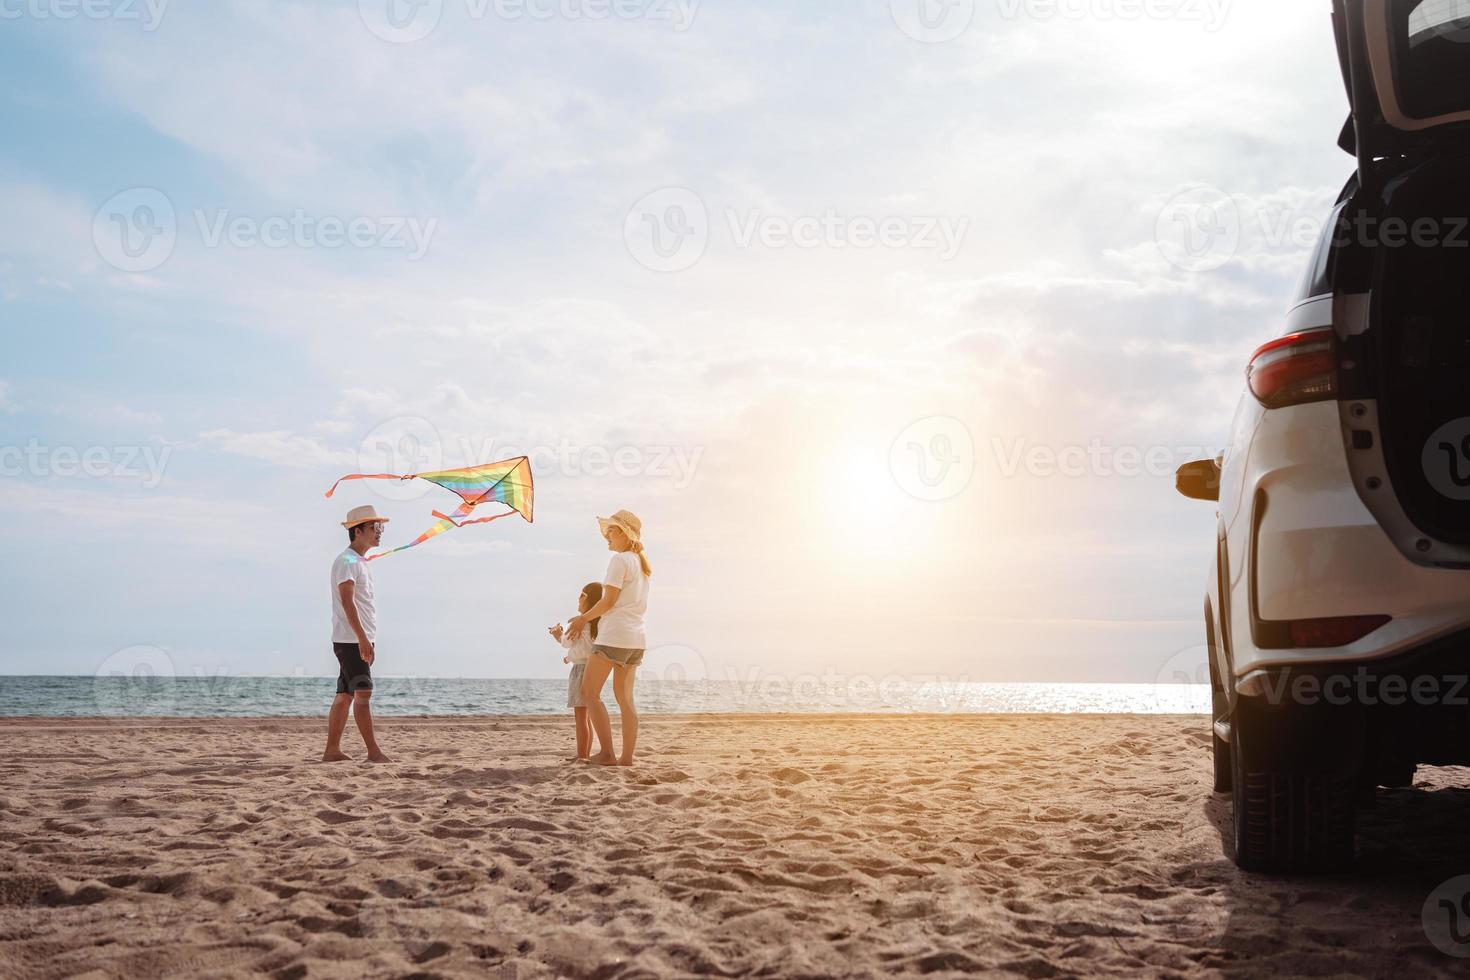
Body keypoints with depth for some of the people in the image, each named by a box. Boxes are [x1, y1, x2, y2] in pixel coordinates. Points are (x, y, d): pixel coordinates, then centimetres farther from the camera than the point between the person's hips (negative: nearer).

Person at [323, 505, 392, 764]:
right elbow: (347, 601, -20)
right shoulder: (347, 561, -11)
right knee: (363, 693, -11)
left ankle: (332, 751, 12)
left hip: (359, 640, 10)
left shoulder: (360, 562, 20)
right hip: (351, 640, -10)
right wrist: (363, 638, -26)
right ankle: (373, 752, -11)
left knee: (345, 695, 9)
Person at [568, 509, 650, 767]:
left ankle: (607, 752, -11)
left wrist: (583, 619, -1)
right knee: (625, 697, 9)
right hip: (636, 638, 9)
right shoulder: (641, 563, 17)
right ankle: (627, 756, 4)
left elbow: (609, 600, -14)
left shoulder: (620, 560, -9)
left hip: (615, 635, -9)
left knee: (589, 692, -3)